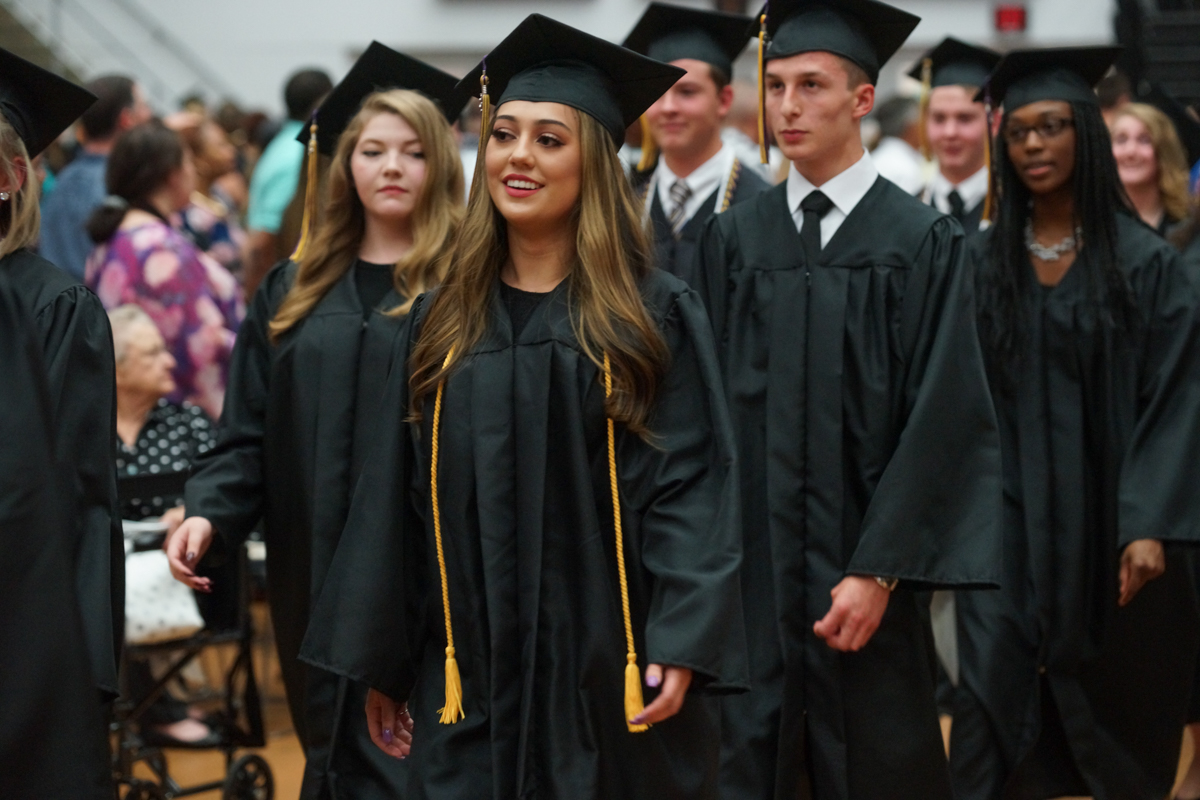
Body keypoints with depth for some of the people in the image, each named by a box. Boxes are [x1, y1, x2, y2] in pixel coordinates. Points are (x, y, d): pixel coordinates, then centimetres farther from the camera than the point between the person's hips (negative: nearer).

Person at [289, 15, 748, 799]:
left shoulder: (656, 314, -2)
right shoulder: (443, 322, 9)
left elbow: (693, 484, -8)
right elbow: (396, 500, 10)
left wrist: (683, 647, -17)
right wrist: (382, 666, 8)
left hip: (609, 684, -3)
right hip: (470, 683, 3)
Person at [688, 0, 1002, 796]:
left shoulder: (923, 243, -3)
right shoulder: (734, 239, 7)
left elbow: (941, 417, -8)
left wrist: (878, 574, -13)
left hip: (863, 576, -2)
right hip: (752, 567, 2)